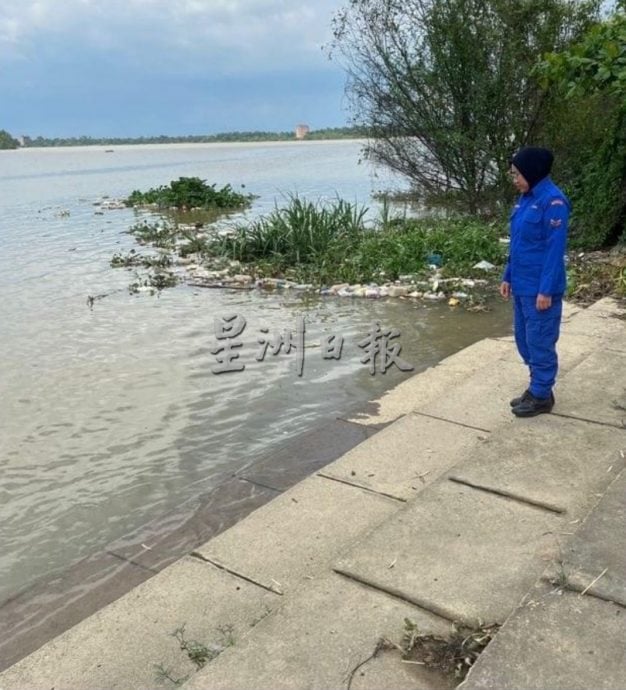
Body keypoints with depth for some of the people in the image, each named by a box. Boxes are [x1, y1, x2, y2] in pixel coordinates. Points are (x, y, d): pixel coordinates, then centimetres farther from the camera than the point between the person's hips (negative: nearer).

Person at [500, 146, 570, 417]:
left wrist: (546, 290, -19)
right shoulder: (525, 198, 10)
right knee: (524, 340, 15)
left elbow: (555, 248, -18)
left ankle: (541, 396, 14)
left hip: (540, 289, -9)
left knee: (540, 342, 2)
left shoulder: (553, 200, -16)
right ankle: (537, 388, 29)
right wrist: (508, 277, 16)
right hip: (522, 286, 9)